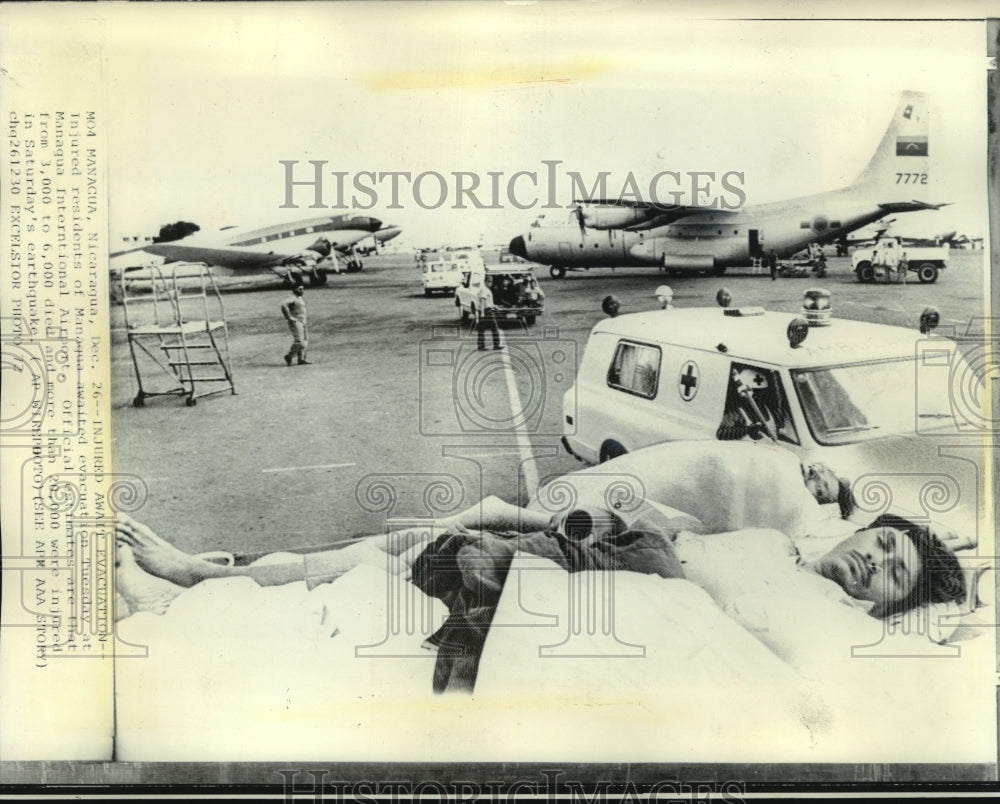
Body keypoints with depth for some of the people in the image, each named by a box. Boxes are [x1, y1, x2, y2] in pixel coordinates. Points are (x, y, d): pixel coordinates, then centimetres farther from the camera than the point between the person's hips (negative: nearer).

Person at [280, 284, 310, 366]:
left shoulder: (300, 298, 16)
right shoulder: (292, 299, -14)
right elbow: (284, 305, -31)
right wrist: (289, 317, -25)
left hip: (302, 322, 10)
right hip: (295, 322, -10)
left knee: (304, 341, 7)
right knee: (299, 341, -14)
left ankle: (301, 359, 9)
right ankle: (289, 356, -2)